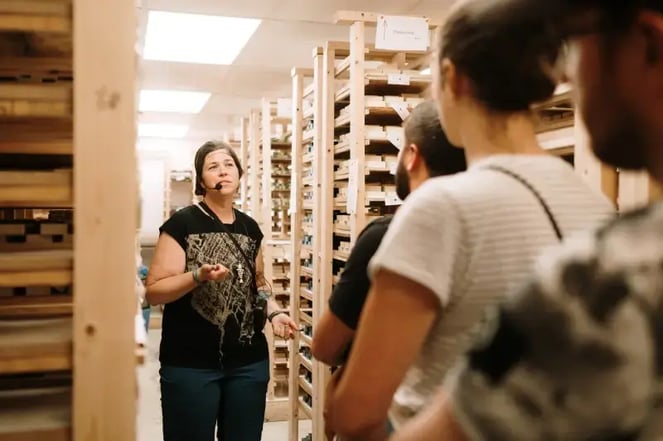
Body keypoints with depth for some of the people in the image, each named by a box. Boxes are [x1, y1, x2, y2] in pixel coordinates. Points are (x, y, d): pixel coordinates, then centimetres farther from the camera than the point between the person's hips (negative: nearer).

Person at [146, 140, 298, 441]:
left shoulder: (250, 228, 8)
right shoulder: (181, 224, -8)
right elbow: (153, 291, -12)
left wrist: (273, 311, 3)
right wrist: (198, 276, -27)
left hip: (249, 360, 5)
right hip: (190, 364, -5)